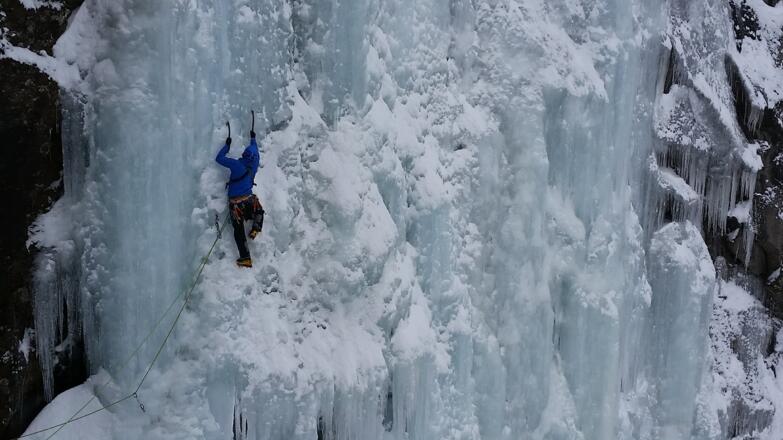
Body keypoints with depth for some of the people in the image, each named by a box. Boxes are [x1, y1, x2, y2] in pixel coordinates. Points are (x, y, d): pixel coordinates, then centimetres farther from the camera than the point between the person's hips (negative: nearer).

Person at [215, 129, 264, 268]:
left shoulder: (237, 164, -11)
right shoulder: (255, 163, 1)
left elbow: (219, 158, -1)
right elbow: (256, 151, 23)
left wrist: (227, 145, 10)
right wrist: (253, 138, 37)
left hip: (235, 202, -3)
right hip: (249, 199, 3)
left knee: (239, 230, 3)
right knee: (259, 211, 35)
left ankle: (245, 258, -3)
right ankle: (256, 227, 5)